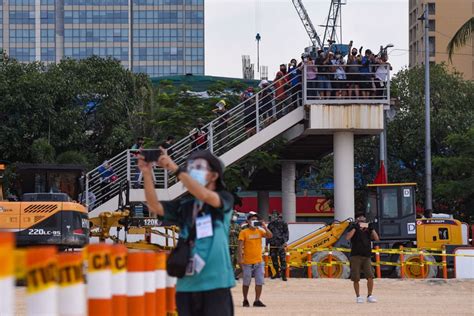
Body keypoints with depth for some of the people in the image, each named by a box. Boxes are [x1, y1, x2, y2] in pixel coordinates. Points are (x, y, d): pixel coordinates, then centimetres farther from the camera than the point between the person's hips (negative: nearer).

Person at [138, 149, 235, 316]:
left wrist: (176, 169, -21)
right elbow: (155, 206, 0)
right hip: (186, 284, 5)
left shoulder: (225, 199, 1)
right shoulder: (184, 205, 13)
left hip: (215, 284, -5)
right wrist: (147, 174, -13)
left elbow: (205, 196, -20)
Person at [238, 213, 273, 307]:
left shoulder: (259, 231, 7)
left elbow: (270, 236, -3)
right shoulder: (244, 232, -5)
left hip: (259, 261, 4)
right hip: (248, 262, -4)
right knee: (246, 283, 7)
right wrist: (240, 258, -17)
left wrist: (265, 227, -15)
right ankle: (245, 300, 20)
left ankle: (257, 301, 7)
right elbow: (240, 246, -9)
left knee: (259, 282, 1)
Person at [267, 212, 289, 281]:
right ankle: (277, 273, 23)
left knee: (282, 259, -7)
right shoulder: (270, 224, 12)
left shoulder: (283, 224, 0)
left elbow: (286, 233, -2)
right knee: (274, 259, 9)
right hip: (273, 245, 5)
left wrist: (285, 241, -14)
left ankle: (283, 275, -3)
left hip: (281, 244, -5)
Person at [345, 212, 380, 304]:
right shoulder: (354, 228, 4)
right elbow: (347, 237, -13)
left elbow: (376, 238, 4)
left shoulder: (368, 229, 14)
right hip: (355, 256, -2)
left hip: (366, 256, 2)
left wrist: (372, 228, -5)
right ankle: (358, 296, 10)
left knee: (370, 276, -10)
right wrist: (355, 227, -15)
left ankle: (369, 296, -1)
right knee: (356, 278, -1)